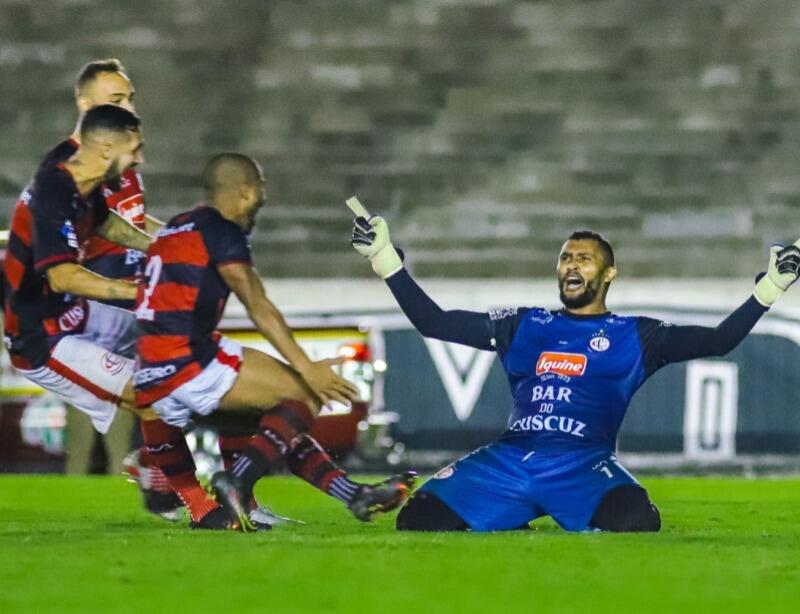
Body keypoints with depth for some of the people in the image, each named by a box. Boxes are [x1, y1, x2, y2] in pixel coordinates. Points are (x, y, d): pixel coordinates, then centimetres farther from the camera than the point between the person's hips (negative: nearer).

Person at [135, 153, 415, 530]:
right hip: (190, 364, -9)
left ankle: (354, 496, 13)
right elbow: (258, 307, -14)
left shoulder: (174, 229, 21)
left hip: (151, 380, 9)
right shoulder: (222, 231, -7)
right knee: (305, 395, -6)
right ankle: (238, 482, -20)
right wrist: (307, 368, -17)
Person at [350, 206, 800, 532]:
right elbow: (433, 322, 17)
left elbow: (719, 341, 5)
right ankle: (513, 532, 11)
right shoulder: (525, 326, 20)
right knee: (419, 521, -15)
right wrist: (385, 257, 12)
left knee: (636, 520, -35)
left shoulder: (635, 337, 12)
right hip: (510, 458, 3)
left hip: (584, 463, -3)